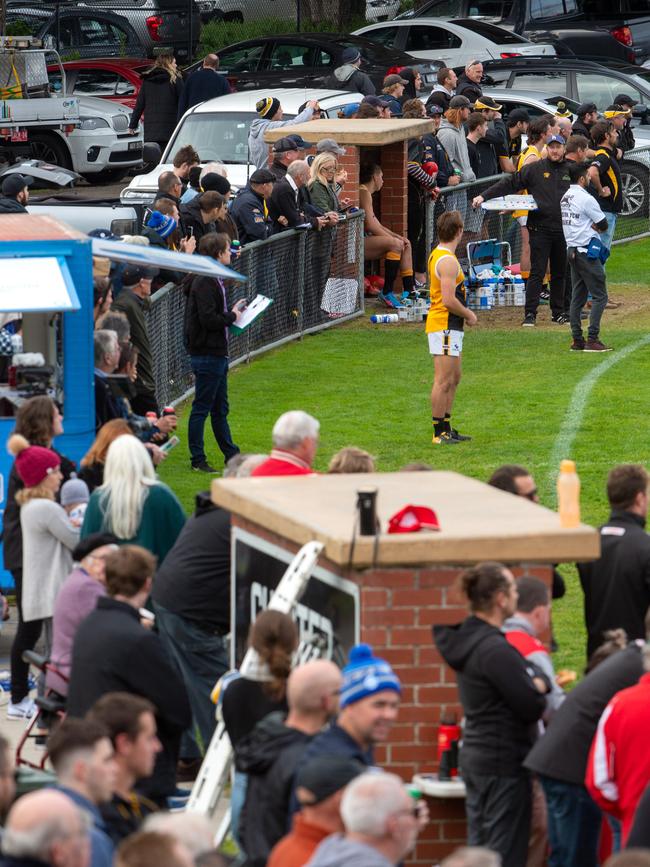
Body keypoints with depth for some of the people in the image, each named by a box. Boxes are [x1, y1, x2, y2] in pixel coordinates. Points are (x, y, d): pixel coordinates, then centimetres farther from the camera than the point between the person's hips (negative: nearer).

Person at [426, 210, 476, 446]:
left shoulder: (437, 255, 14)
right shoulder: (448, 261, -18)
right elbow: (449, 300, -23)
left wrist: (464, 313, 15)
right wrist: (469, 315, -8)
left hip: (449, 327, 11)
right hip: (445, 327, -11)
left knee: (453, 378, 17)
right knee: (444, 381, -7)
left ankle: (446, 428, 22)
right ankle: (439, 433, -5)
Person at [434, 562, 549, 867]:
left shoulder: (468, 639, 9)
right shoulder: (496, 650, -21)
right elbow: (531, 707, -20)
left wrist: (535, 684, -4)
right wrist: (541, 685, -1)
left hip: (475, 754, 9)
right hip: (504, 761, -9)